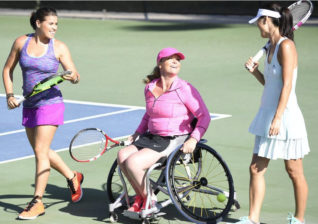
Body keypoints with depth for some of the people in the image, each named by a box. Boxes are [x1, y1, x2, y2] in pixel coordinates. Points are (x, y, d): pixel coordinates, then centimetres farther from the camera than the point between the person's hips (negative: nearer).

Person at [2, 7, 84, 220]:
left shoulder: (59, 47, -7)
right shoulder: (21, 42, 1)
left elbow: (75, 75, -9)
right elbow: (8, 69, 12)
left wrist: (72, 77, -32)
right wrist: (9, 95, 2)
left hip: (50, 102, -5)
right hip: (29, 105, 5)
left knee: (40, 151, -10)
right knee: (42, 150, 16)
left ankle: (38, 202, -4)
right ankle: (73, 177, 37)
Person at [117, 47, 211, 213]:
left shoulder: (184, 89, -10)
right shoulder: (149, 88, 9)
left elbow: (204, 116, -11)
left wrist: (193, 139, -22)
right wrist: (138, 132, 17)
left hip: (176, 139, -7)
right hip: (151, 136, 7)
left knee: (133, 162, -22)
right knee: (123, 155, -14)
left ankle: (149, 200, 1)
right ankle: (141, 195, 4)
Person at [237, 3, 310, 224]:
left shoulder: (286, 46, -14)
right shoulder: (272, 47, 13)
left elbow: (287, 85, -20)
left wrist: (278, 118, -24)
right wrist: (255, 71, 4)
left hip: (286, 116, -9)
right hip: (266, 115, 9)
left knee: (294, 172, 4)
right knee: (256, 168, 5)